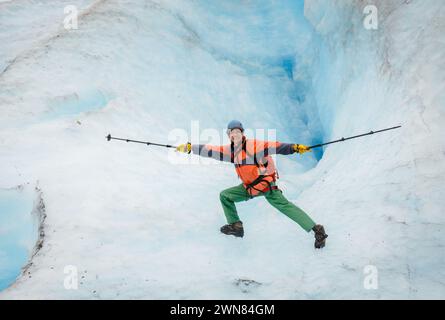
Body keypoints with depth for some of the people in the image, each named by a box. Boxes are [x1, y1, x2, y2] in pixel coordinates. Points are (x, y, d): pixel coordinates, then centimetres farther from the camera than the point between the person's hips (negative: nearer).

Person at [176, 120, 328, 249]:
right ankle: (236, 226, 16)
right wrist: (189, 147, 2)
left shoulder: (254, 145, -17)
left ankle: (317, 230, -19)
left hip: (267, 185, -7)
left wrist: (294, 147, -40)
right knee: (225, 196, 10)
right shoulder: (230, 150, 3)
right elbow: (210, 150, 6)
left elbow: (274, 147, -27)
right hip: (249, 187, 7)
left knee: (285, 206, -19)